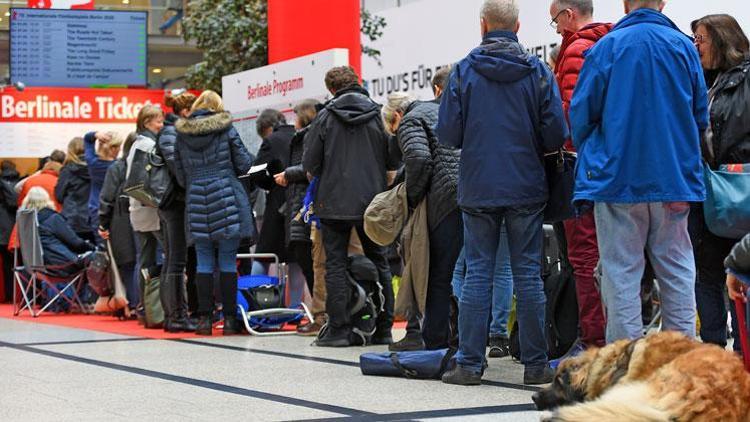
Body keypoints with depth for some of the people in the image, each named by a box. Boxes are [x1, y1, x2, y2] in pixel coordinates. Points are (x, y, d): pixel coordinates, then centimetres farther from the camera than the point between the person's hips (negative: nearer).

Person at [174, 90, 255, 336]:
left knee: (204, 263, 6)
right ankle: (230, 319, 1)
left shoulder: (182, 134, 7)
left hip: (196, 201, 2)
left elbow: (180, 175, 11)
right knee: (228, 262, 1)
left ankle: (204, 318, 4)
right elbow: (243, 164, 1)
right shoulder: (226, 129, 0)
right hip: (227, 200, -2)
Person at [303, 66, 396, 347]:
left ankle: (339, 330, -3)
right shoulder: (377, 115, 2)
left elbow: (310, 163, -3)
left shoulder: (327, 116, -3)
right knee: (379, 263, 11)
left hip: (335, 201, -2)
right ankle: (383, 330, 11)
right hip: (372, 202, 2)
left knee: (335, 264, 3)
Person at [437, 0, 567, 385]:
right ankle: (535, 364, 7)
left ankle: (469, 364, 2)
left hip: (478, 189, 0)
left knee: (478, 273, 4)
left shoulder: (464, 71, -2)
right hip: (527, 188, 0)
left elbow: (447, 133, -5)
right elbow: (556, 133, -4)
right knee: (528, 273, 5)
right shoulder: (538, 71, -1)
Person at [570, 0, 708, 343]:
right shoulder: (685, 47, 0)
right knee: (677, 270, 10)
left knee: (621, 273, 3)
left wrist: (589, 157, 15)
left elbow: (581, 113, -4)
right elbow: (701, 116, 8)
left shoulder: (607, 47, -7)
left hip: (618, 175, -2)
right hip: (674, 177, 2)